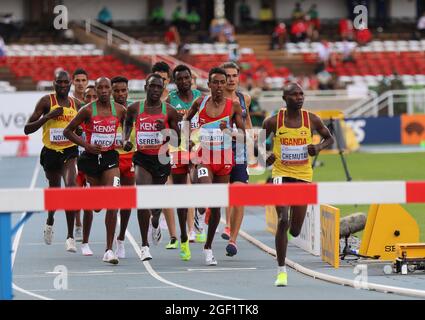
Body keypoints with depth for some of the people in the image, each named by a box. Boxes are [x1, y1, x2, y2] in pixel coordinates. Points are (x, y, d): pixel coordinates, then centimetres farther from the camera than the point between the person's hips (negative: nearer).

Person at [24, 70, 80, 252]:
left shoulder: (76, 104, 5)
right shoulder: (46, 101, -6)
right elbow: (27, 129, -10)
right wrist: (48, 116, -20)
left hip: (70, 151, 1)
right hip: (50, 152, -1)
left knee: (71, 186, -22)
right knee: (54, 189, 17)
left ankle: (70, 236, -19)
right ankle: (50, 222, 51)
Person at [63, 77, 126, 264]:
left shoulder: (119, 110, 0)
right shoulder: (88, 110, -7)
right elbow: (68, 131, -1)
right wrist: (86, 145, -11)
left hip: (110, 157, 1)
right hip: (91, 158, -1)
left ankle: (109, 250, -12)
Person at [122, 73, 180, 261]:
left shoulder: (169, 111, -2)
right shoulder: (135, 109, 1)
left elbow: (177, 141, 1)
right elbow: (128, 122, 24)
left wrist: (165, 130, -17)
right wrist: (126, 139, 7)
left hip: (161, 159, 1)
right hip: (142, 158, -1)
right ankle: (144, 245, -13)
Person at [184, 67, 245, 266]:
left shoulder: (233, 106, -3)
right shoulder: (200, 102, -1)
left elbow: (243, 134, 0)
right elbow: (186, 119, 18)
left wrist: (228, 130, -19)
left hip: (224, 159, 1)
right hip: (204, 158, -1)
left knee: (217, 205, 8)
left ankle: (208, 247, 21)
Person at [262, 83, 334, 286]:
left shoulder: (312, 120, -1)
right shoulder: (273, 122, -5)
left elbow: (329, 138, 13)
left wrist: (319, 148, -9)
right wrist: (265, 156, -12)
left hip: (303, 176, 2)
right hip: (281, 175, -2)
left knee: (295, 230, 6)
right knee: (283, 221, -18)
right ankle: (281, 271, -9)